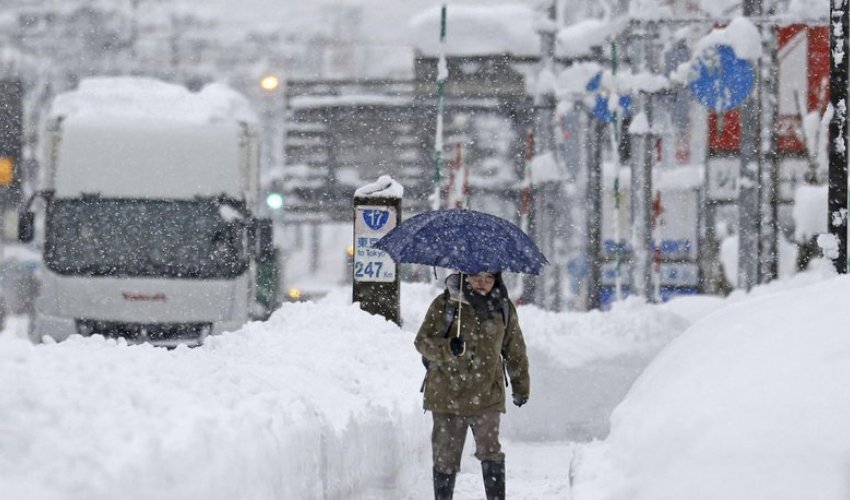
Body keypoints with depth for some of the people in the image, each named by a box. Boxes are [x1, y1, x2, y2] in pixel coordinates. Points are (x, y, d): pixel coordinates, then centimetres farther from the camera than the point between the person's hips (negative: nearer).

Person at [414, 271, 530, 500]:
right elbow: (422, 341, -3)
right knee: (445, 455, 4)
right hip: (447, 394, -1)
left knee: (490, 451, -10)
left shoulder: (503, 308, 7)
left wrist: (521, 386, 23)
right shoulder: (444, 304, -1)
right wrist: (448, 348, -23)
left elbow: (515, 350, 17)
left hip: (487, 395, 1)